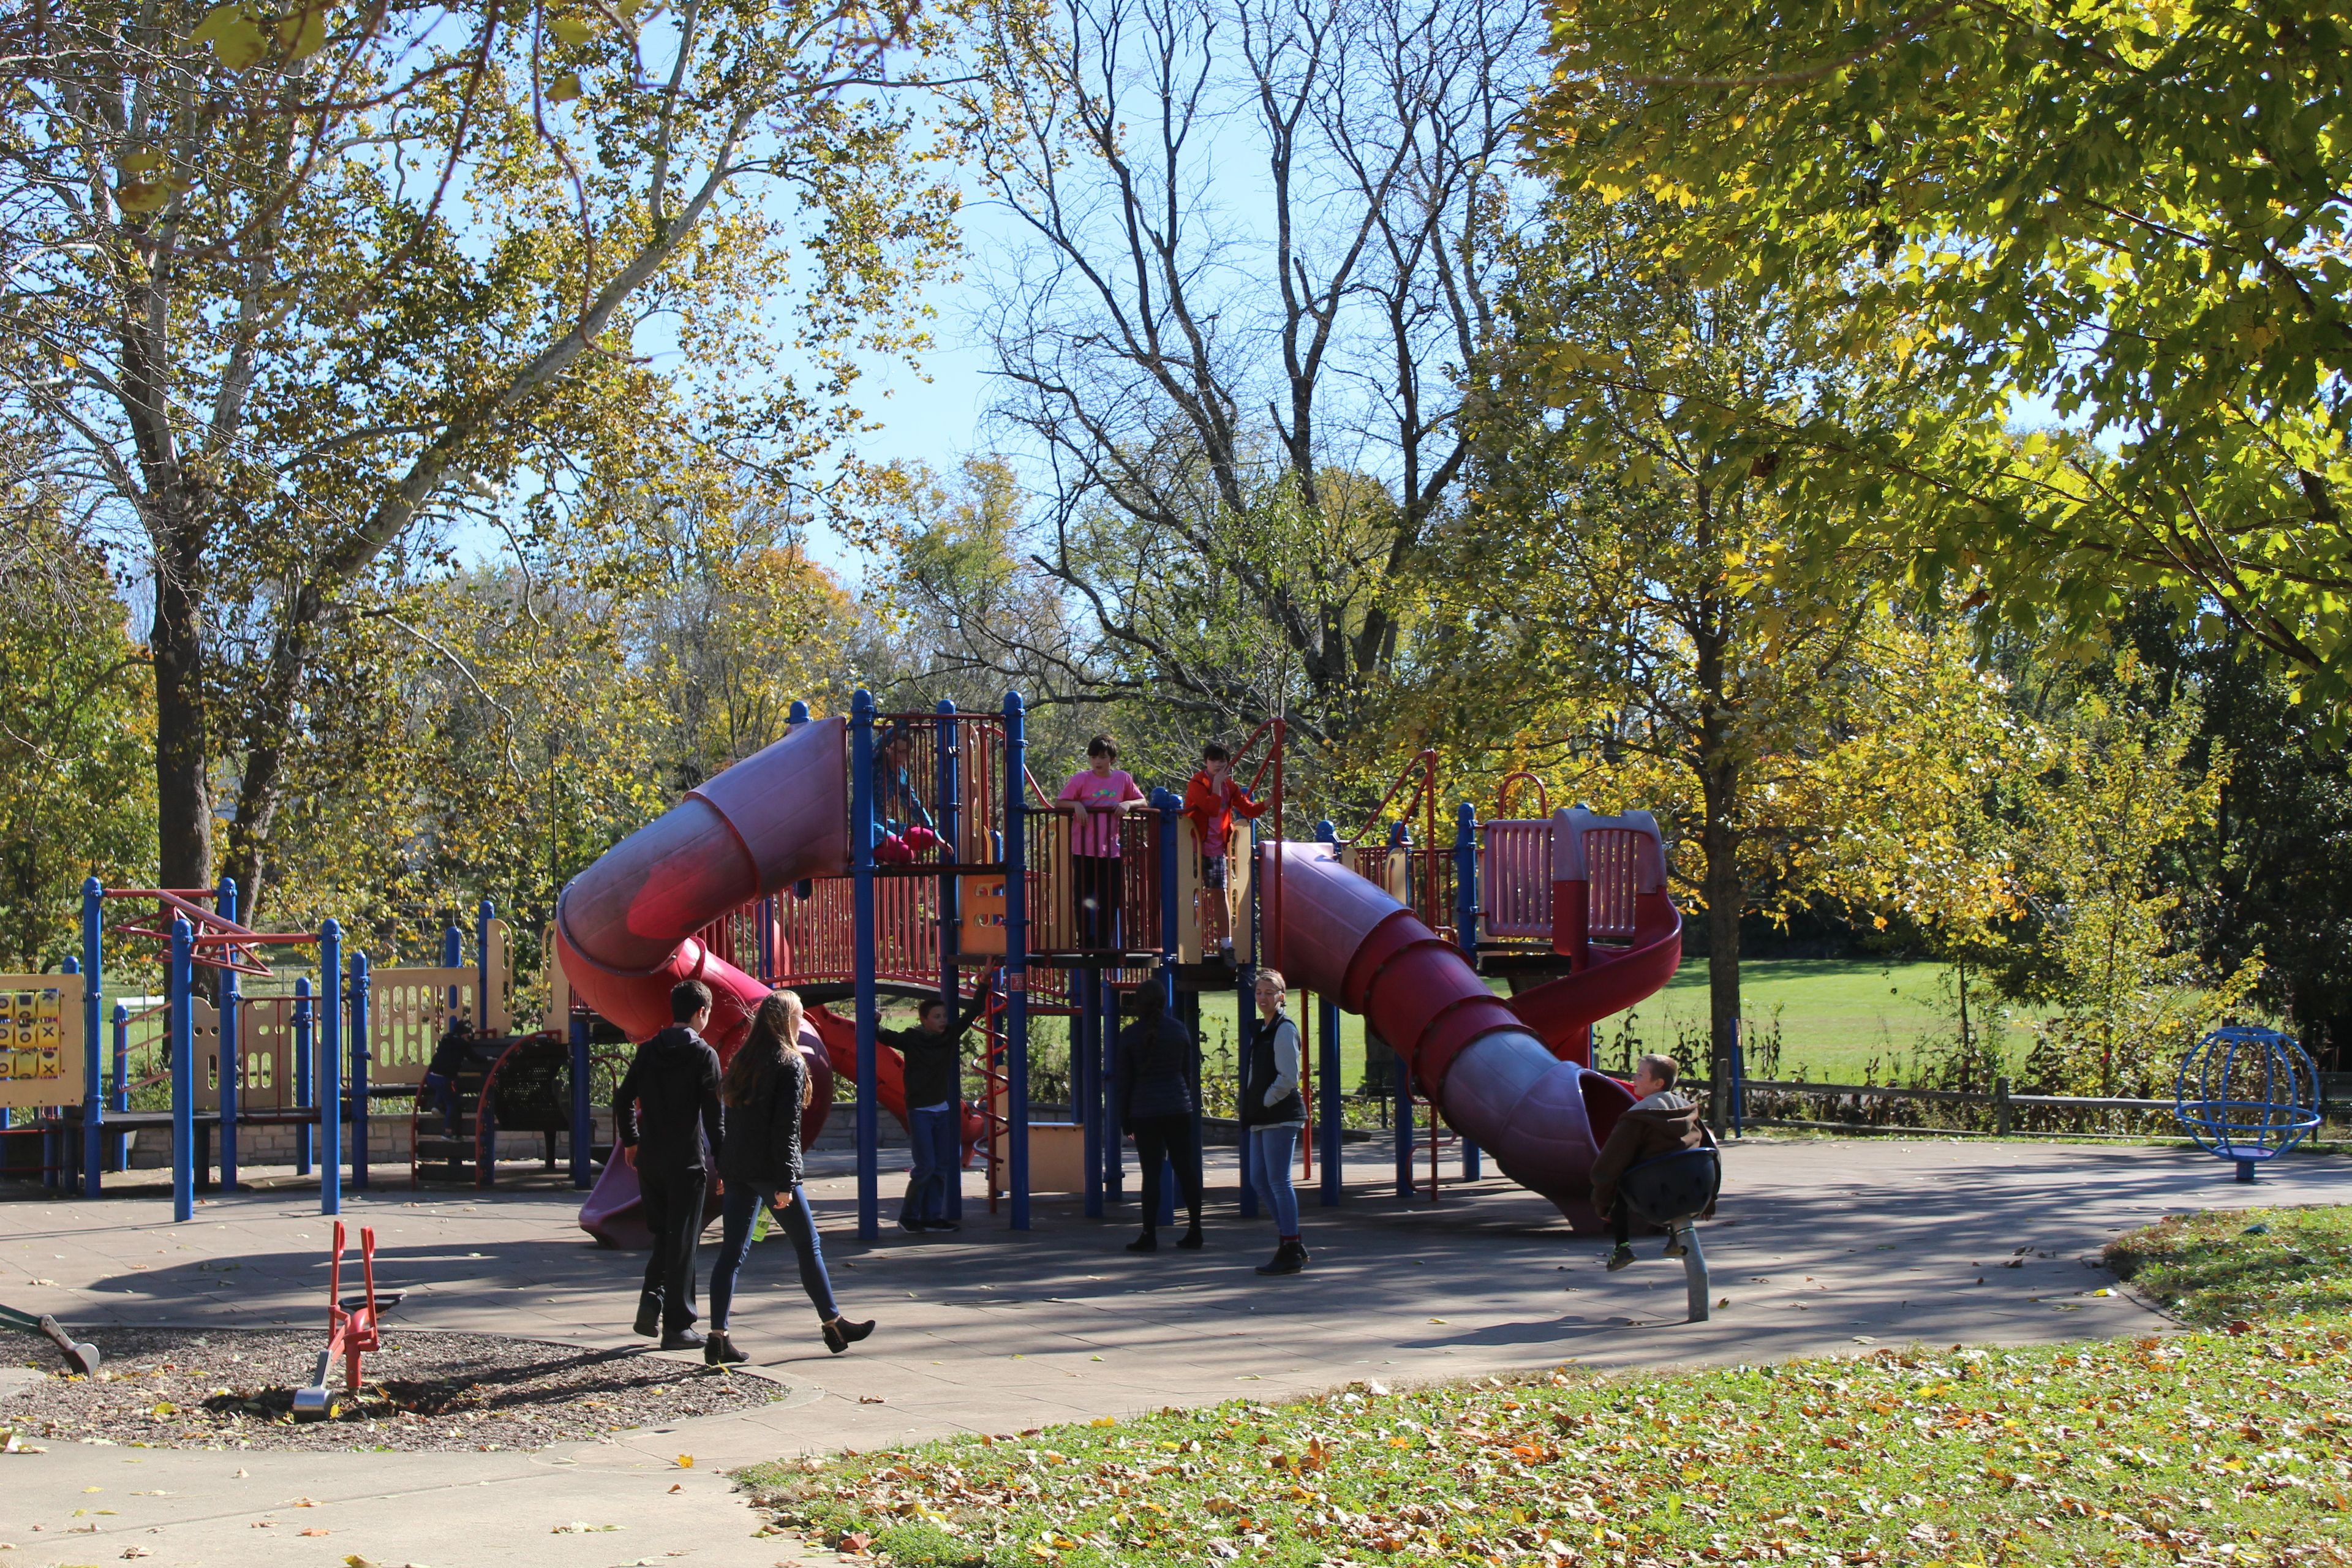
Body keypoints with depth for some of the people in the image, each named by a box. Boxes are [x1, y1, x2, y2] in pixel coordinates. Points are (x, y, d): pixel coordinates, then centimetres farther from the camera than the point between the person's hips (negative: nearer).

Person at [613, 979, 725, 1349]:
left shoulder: (647, 1051, 7)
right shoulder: (703, 1054, -9)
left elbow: (623, 1100, 8)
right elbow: (713, 1113, -12)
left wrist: (631, 1141, 20)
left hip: (650, 1159, 5)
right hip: (687, 1162, -5)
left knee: (663, 1235, 20)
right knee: (682, 1242, 1)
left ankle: (652, 1299, 2)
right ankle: (677, 1326, 4)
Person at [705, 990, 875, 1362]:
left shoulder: (742, 1061, 11)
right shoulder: (790, 1063, -9)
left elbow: (730, 1116, 12)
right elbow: (787, 1126, -14)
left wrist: (725, 1170, 14)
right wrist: (786, 1183, -15)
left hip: (735, 1168, 6)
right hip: (768, 1168, -6)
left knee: (732, 1252, 4)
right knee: (809, 1247, 8)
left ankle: (718, 1336, -2)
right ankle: (833, 1325, 18)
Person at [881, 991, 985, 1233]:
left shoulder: (950, 1036, 2)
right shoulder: (911, 1039, -10)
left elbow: (971, 1014, 6)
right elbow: (887, 1037, -17)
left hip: (942, 1111, 6)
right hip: (919, 1111, -6)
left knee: (941, 1167, 6)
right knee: (926, 1166, -9)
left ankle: (932, 1217, 13)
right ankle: (908, 1216, 4)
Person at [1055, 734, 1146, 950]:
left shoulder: (1122, 779, 5)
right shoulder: (1081, 779, -2)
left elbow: (1142, 801, 14)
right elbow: (1059, 802, 2)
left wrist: (1128, 804, -7)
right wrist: (1076, 805, -17)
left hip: (1111, 850, 2)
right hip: (1083, 851, -2)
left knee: (1110, 900, 4)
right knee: (1083, 900, 2)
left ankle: (1104, 945, 13)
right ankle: (1086, 945, 11)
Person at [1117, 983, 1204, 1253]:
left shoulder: (1130, 1035, -4)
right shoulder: (1179, 1029, 3)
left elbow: (1125, 1080, -1)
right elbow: (1189, 1072, 9)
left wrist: (1124, 1118, 7)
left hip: (1145, 1111, -3)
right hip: (1178, 1109, 3)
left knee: (1151, 1173, -1)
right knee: (1186, 1169, 9)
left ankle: (1149, 1236, -1)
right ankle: (1195, 1231, 13)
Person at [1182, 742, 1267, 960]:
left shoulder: (1230, 786, 9)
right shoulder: (1197, 783, -10)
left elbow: (1249, 809, 4)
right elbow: (1212, 809, -24)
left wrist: (1271, 802, -10)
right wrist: (1217, 783, -19)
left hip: (1216, 850, 5)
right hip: (1195, 847, -5)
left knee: (1221, 894, 3)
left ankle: (1226, 945, 3)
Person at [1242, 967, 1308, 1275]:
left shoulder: (1284, 1029, -10)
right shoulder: (1261, 1029, 18)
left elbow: (1288, 1078, -16)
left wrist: (1264, 1104, -11)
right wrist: (1251, 1110, 13)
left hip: (1281, 1116, -10)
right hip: (1262, 1118, 10)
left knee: (1279, 1181, -7)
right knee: (1259, 1180, 11)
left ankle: (1291, 1253, -2)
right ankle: (1291, 1243, 20)